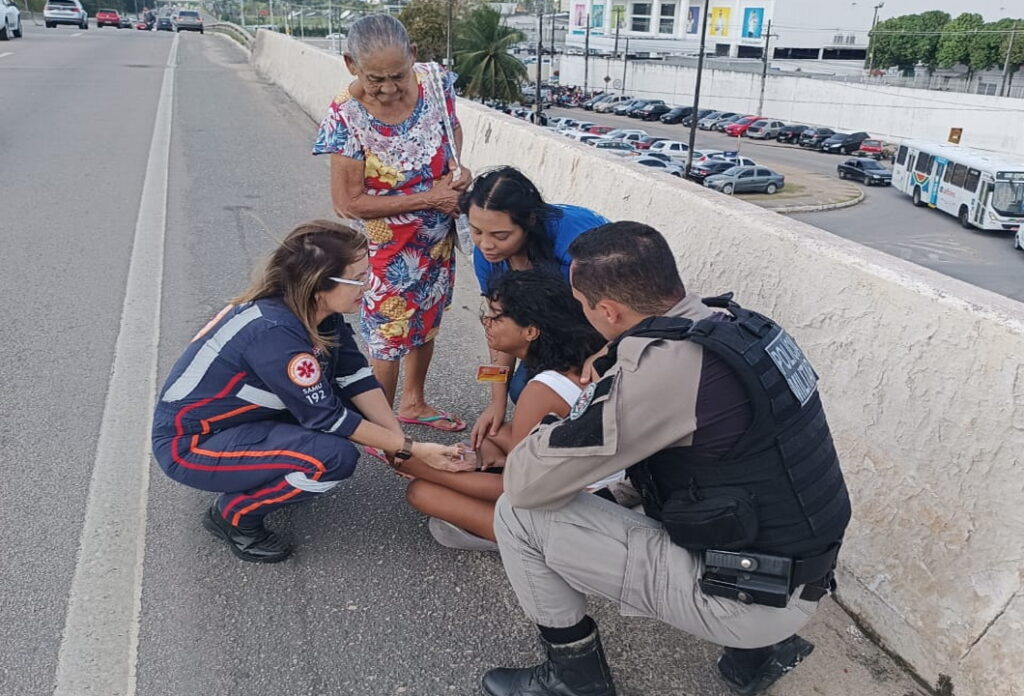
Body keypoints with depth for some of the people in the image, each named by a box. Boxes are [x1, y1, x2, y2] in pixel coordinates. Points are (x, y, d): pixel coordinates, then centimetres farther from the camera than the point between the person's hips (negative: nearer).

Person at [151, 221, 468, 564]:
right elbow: (328, 417, -26)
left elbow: (356, 378, -6)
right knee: (336, 457, -24)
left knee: (352, 405, -3)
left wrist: (400, 440, -14)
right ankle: (234, 513, -2)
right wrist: (410, 450, -19)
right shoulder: (274, 332, -32)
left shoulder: (318, 311, -9)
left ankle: (258, 476, 10)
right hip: (190, 444, -8)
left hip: (239, 417, 8)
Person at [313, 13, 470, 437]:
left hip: (438, 239, 6)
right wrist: (428, 199, -22)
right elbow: (348, 203, -21)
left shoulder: (434, 82, -12)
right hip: (388, 247, -5)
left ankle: (413, 403, 45)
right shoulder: (346, 117, -24)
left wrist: (456, 170, -12)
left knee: (425, 322, 21)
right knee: (388, 337, 3)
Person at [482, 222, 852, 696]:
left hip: (748, 600, -8)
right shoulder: (734, 322, -2)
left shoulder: (662, 369, -26)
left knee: (519, 515, -7)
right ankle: (757, 648, 22)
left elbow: (527, 482, -19)